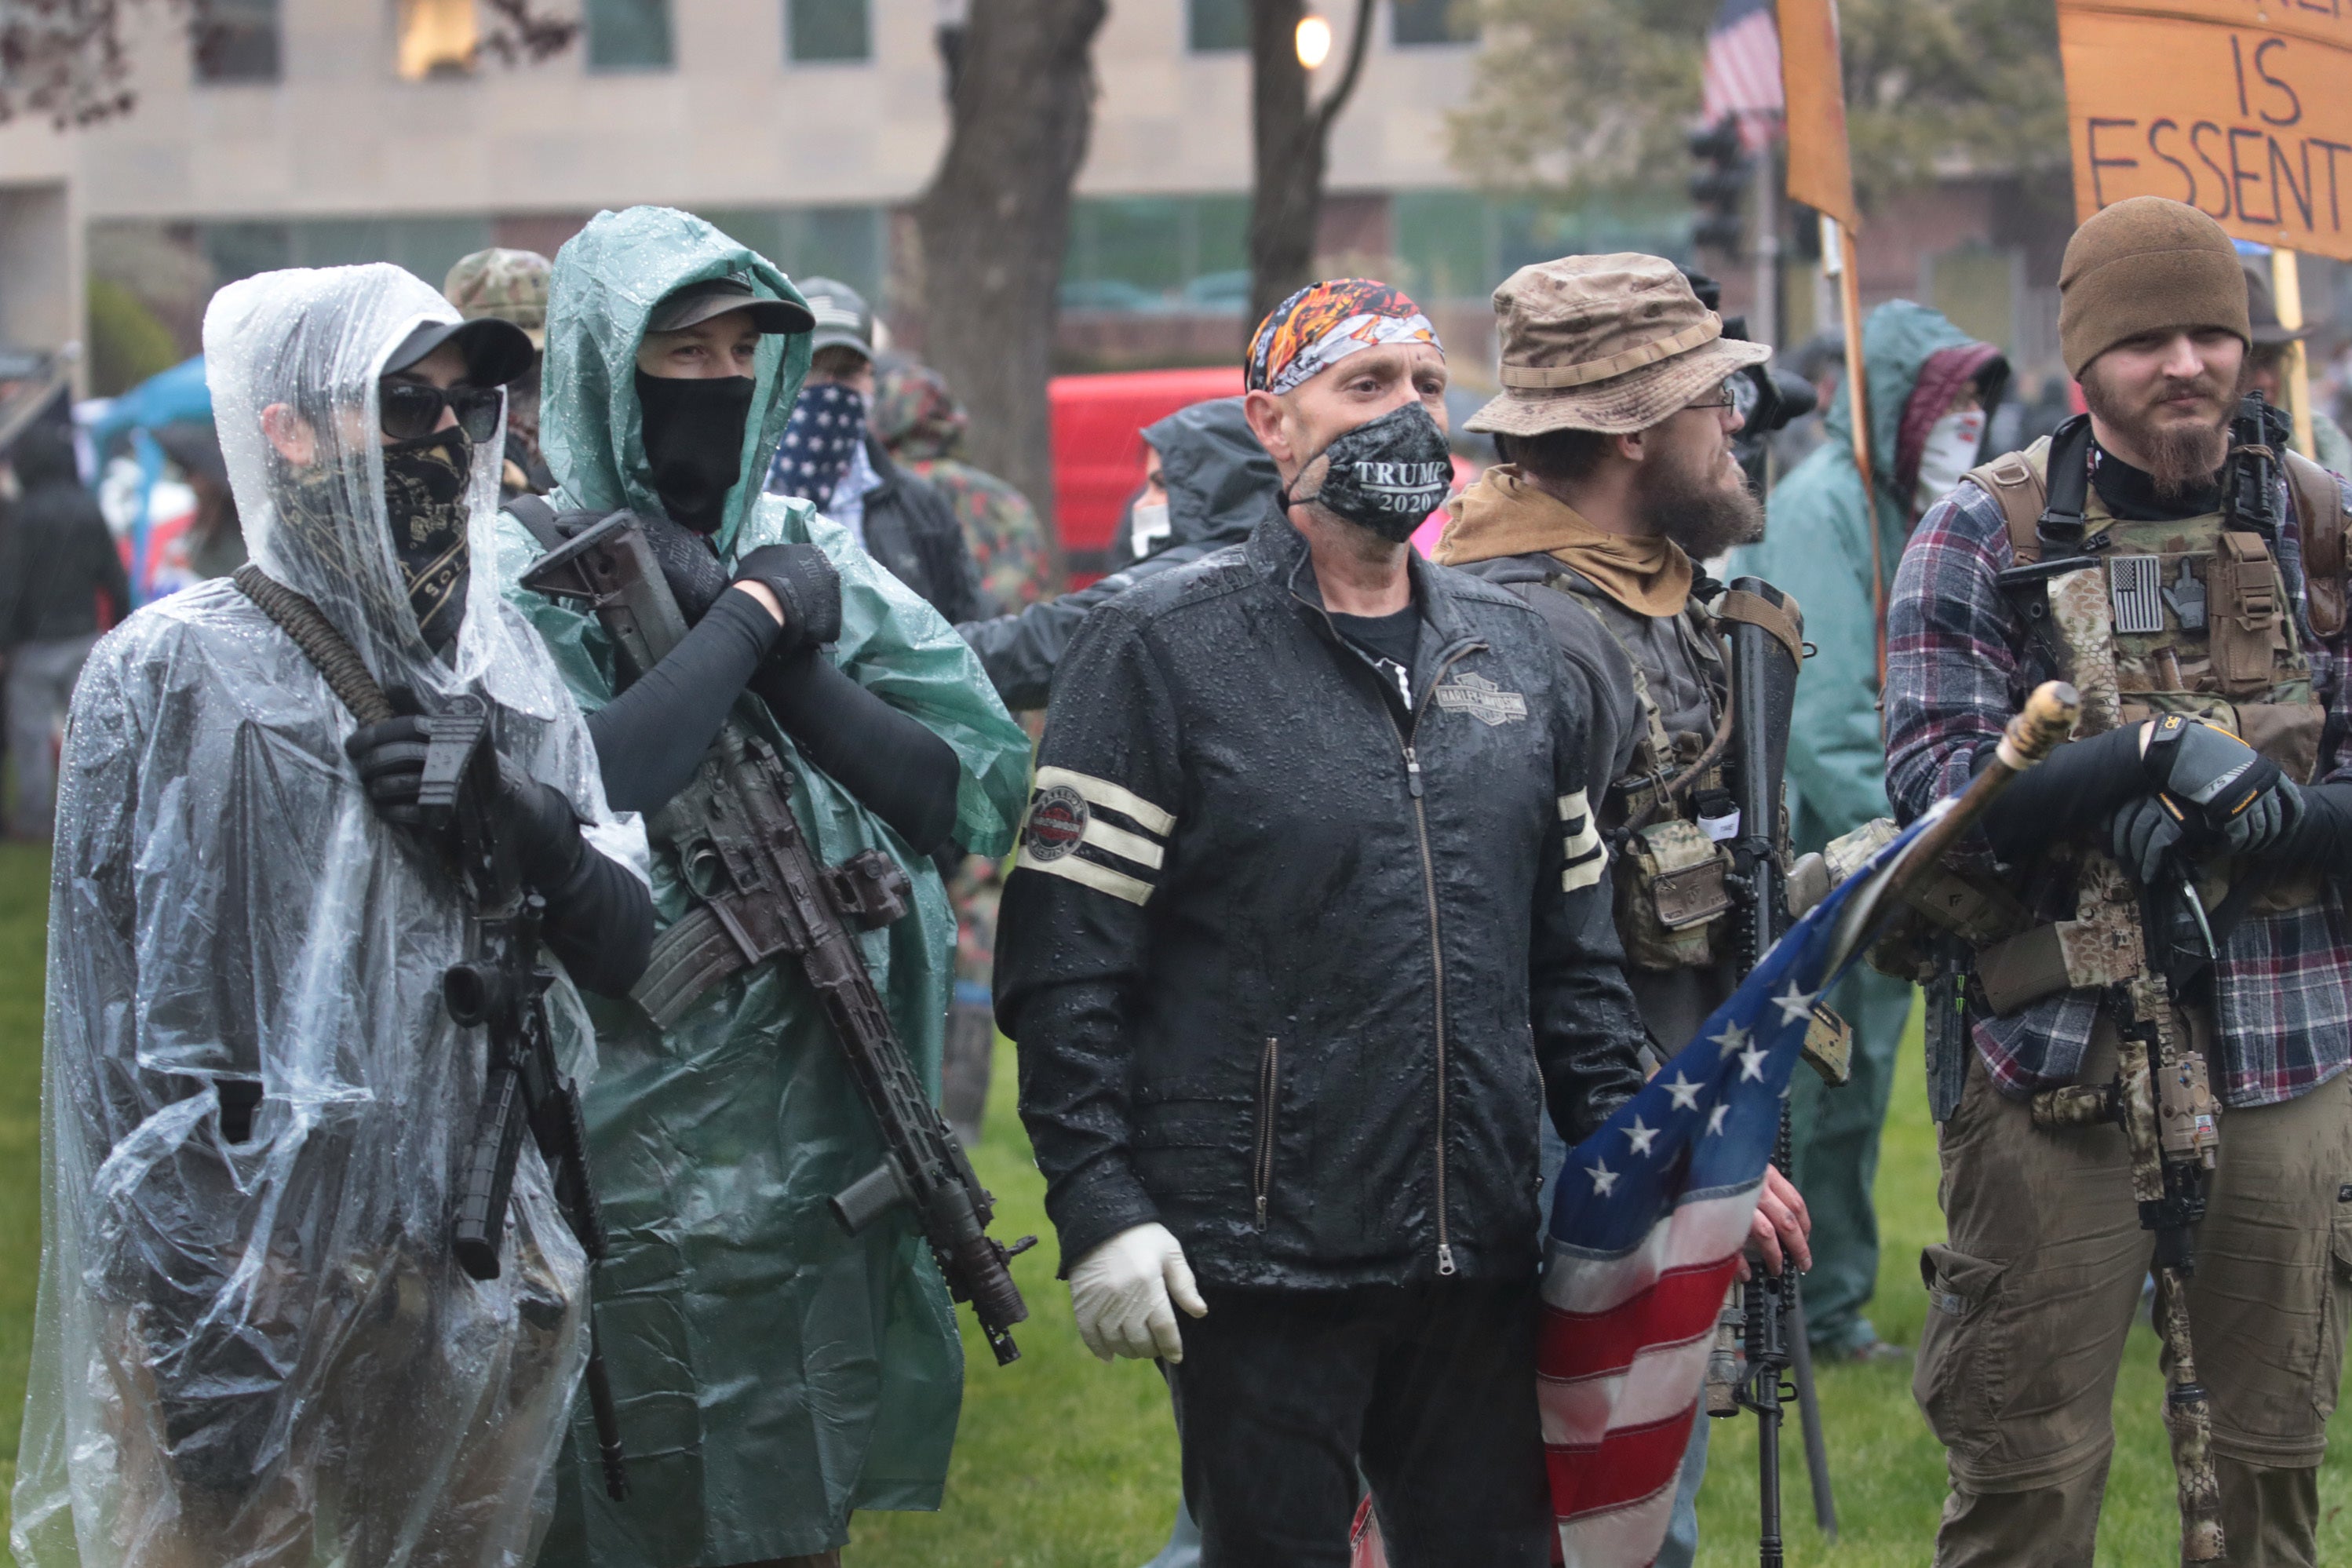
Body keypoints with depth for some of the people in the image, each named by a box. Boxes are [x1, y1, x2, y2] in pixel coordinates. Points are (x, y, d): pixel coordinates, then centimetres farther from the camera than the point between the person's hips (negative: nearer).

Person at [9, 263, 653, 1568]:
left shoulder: (509, 671, 11)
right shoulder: (176, 673, -5)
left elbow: (619, 949, 11)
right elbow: (126, 1032, -8)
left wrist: (524, 820, -11)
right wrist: (199, 1345, -14)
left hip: (482, 1293, 5)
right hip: (253, 1290, -5)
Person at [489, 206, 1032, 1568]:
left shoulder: (816, 558, 9)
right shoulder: (527, 573, -6)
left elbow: (971, 792, 0)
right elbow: (572, 796, -24)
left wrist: (795, 663, -11)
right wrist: (748, 620, -14)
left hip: (818, 1140, 5)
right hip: (626, 1141, -5)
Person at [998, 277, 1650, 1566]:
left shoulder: (1513, 653, 14)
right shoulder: (1162, 651, -3)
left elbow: (1573, 952, 19)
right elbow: (1062, 963, -6)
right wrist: (1099, 1210, -13)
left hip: (1480, 1265, 5)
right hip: (1257, 1268, -5)